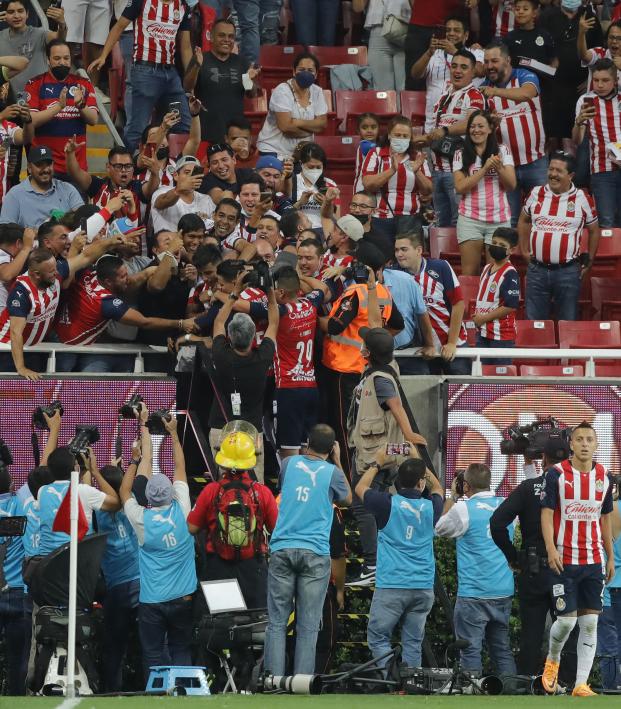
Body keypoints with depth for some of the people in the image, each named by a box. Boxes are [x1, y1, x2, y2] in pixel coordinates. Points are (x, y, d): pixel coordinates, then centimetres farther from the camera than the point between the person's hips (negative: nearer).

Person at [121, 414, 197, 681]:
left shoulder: (141, 520, -7)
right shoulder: (181, 511, -4)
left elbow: (124, 492, 13)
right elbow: (180, 468, 7)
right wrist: (173, 433, 16)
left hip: (152, 600, -2)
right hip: (183, 598, 2)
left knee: (153, 656, 1)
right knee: (181, 651, 9)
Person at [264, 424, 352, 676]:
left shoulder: (290, 463, 6)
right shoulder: (332, 472, 0)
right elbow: (347, 500, 20)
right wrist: (337, 463, 25)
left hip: (282, 549, 2)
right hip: (315, 553, -2)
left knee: (277, 622, 2)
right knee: (308, 626, -1)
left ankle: (274, 679, -6)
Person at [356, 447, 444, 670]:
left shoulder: (388, 504, -7)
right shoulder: (430, 508, 2)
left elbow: (360, 488, 13)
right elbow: (437, 489, 27)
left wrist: (377, 464, 25)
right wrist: (418, 460, 32)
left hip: (391, 586, -3)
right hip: (423, 587, 3)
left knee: (378, 638, 1)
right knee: (413, 643, 8)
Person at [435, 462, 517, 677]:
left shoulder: (463, 510, -12)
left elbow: (441, 528, 5)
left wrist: (453, 497, 14)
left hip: (473, 594, -6)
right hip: (504, 592, 6)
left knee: (471, 650, -1)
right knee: (502, 649, 12)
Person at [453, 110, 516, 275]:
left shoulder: (503, 151, 7)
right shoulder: (461, 155, 4)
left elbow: (511, 185, 1)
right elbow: (460, 187, -7)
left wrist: (499, 168, -18)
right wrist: (485, 169, -15)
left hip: (499, 219, 1)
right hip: (470, 219, -1)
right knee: (469, 274, -6)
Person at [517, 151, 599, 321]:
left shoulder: (582, 199, -3)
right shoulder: (536, 194, 4)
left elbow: (594, 230, 10)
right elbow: (523, 221, 20)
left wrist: (589, 261, 8)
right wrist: (524, 250, 15)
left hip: (568, 271, -2)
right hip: (537, 269, 2)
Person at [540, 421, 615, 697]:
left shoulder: (603, 476, 8)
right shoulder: (556, 474, -6)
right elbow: (547, 513, -7)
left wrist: (610, 557, 14)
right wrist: (551, 549, -19)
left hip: (594, 560, 4)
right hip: (565, 559, -4)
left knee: (590, 623, -1)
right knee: (567, 619, -6)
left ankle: (581, 684, 1)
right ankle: (552, 660, 26)